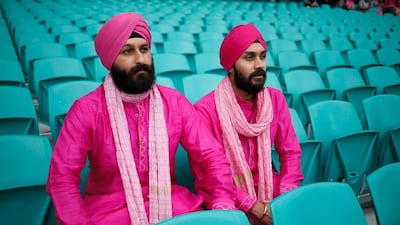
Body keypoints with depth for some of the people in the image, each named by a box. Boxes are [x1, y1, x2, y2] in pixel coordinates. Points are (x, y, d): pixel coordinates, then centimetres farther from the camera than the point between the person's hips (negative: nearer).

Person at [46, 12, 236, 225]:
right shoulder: (86, 110, -9)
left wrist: (223, 203, -18)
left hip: (169, 203, 2)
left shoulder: (175, 102, -2)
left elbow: (211, 155, -3)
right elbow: (62, 177, -11)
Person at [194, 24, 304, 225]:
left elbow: (290, 152, 3)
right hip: (229, 200, -4)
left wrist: (285, 197, -12)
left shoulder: (276, 99, 1)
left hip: (269, 189, 4)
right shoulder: (206, 109, -15)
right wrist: (253, 207, -20)